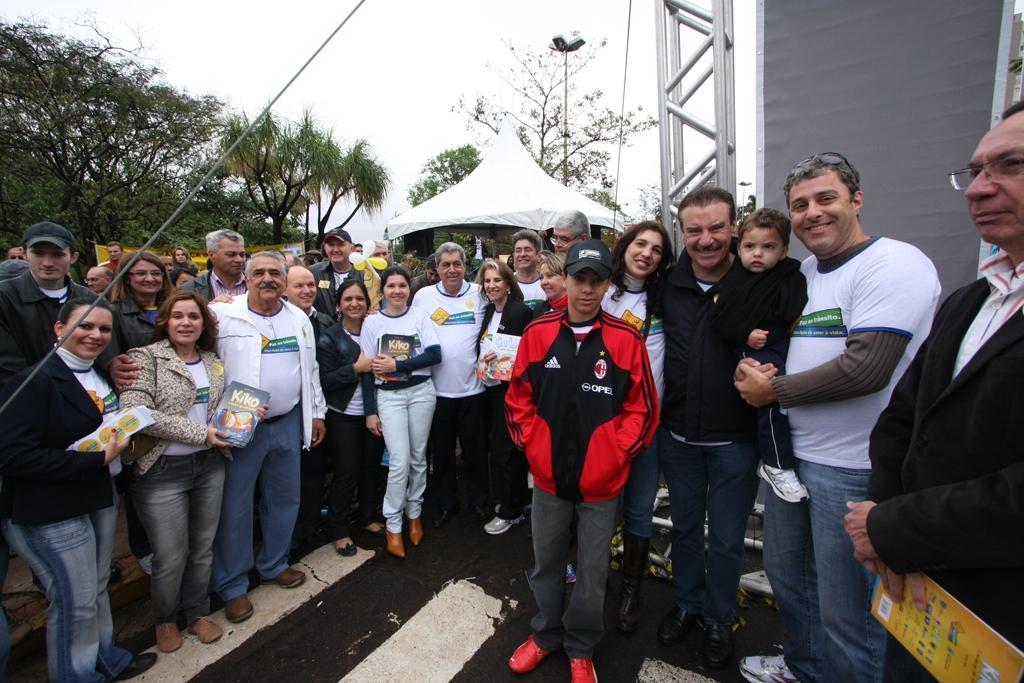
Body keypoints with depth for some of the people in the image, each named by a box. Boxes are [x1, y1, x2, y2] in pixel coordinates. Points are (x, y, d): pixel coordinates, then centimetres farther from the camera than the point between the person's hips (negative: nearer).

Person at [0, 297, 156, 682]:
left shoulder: (102, 378, 8)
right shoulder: (35, 380, -18)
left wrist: (121, 443, 3)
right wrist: (98, 460, -23)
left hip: (100, 497, 8)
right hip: (48, 511, -7)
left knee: (97, 589, 22)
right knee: (75, 600, 6)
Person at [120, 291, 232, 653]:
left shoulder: (213, 362, 7)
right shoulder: (145, 358, -9)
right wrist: (199, 433, -20)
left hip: (209, 465, 5)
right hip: (162, 471, -4)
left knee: (203, 547, 16)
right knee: (171, 557, 8)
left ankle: (198, 613, 38)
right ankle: (164, 619, 36)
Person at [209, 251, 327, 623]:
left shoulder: (299, 319, 7)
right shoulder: (223, 315, -7)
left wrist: (316, 412, 12)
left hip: (289, 424, 5)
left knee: (284, 498, 17)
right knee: (235, 506, 7)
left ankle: (274, 564, 38)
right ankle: (232, 585, 27)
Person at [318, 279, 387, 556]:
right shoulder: (329, 339, -6)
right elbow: (325, 381, -12)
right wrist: (355, 368, -21)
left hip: (373, 412, 4)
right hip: (343, 416, -3)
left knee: (372, 468, 13)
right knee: (346, 473, 2)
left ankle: (367, 517, 34)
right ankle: (340, 530, 22)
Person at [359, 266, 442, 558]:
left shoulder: (420, 317, 1)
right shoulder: (372, 322, 1)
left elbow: (435, 355, -9)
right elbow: (368, 369, 1)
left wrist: (396, 364, -14)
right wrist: (370, 411, 0)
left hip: (421, 391, 1)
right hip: (389, 395, -1)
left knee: (418, 457, 11)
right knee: (399, 461, -4)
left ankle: (414, 512, 31)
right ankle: (393, 525, 14)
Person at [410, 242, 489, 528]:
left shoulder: (479, 293, 0)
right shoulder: (423, 296, 1)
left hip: (472, 386, 0)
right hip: (437, 388, 1)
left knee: (475, 449, 13)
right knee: (442, 451, 14)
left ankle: (479, 499, 33)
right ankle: (446, 503, 33)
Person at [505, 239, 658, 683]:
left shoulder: (626, 339, -9)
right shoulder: (537, 333, -4)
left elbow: (643, 407, -4)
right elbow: (518, 397, 3)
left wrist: (618, 451, -10)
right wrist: (530, 443, -3)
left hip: (602, 479, -1)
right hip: (547, 474, 2)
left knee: (592, 570, 17)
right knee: (546, 562, 20)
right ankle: (546, 634, 46)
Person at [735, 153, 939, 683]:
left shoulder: (895, 264, -14)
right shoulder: (804, 270, 10)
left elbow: (866, 368, -24)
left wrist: (771, 390, -13)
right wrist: (752, 367, -4)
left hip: (853, 467, -8)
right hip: (791, 451, 8)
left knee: (846, 610, 7)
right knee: (784, 571, 24)